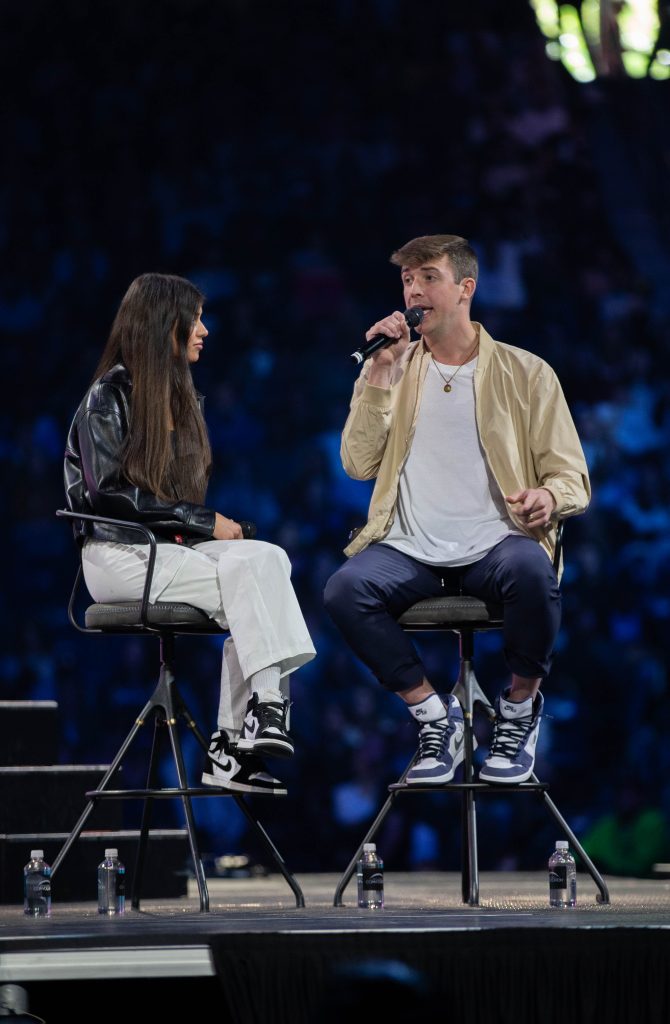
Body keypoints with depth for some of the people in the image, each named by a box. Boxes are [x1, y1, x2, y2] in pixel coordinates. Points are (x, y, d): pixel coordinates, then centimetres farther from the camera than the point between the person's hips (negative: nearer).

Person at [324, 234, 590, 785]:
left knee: (530, 570, -38)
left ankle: (519, 711, -10)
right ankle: (435, 717, -9)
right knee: (345, 588, -30)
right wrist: (380, 376, -1)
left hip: (495, 543, -2)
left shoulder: (526, 373, 9)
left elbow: (572, 477, 7)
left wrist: (548, 497, -18)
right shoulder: (393, 372, 16)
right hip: (411, 548, 2)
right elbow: (360, 465, 4)